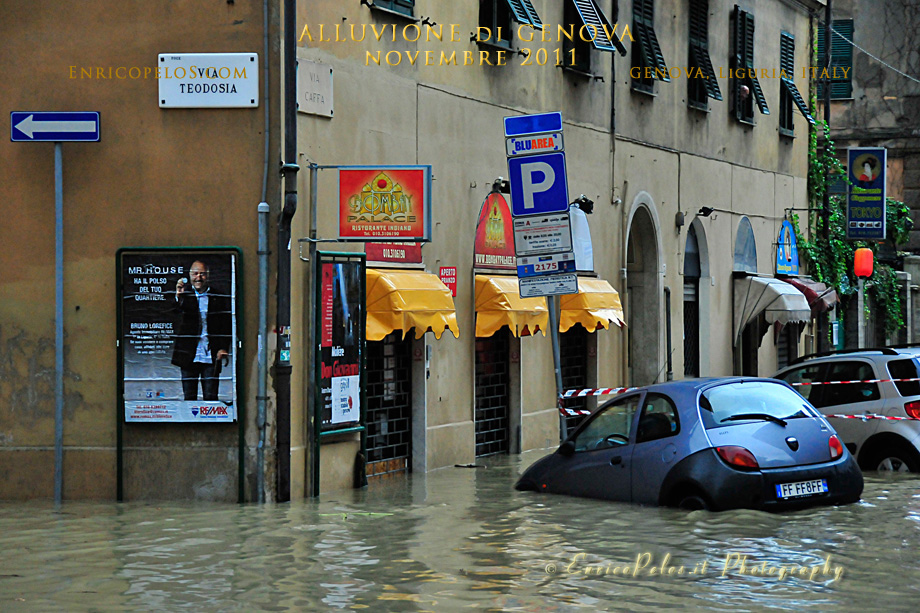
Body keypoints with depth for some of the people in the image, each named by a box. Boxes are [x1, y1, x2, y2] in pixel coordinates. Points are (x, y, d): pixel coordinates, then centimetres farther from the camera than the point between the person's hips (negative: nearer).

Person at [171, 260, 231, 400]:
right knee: (189, 397, 5)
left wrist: (223, 348, -2)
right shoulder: (185, 294, 5)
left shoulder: (219, 298, 6)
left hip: (211, 357, 0)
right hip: (189, 356, 0)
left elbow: (226, 324, 8)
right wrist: (178, 296, -34)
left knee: (211, 398, 0)